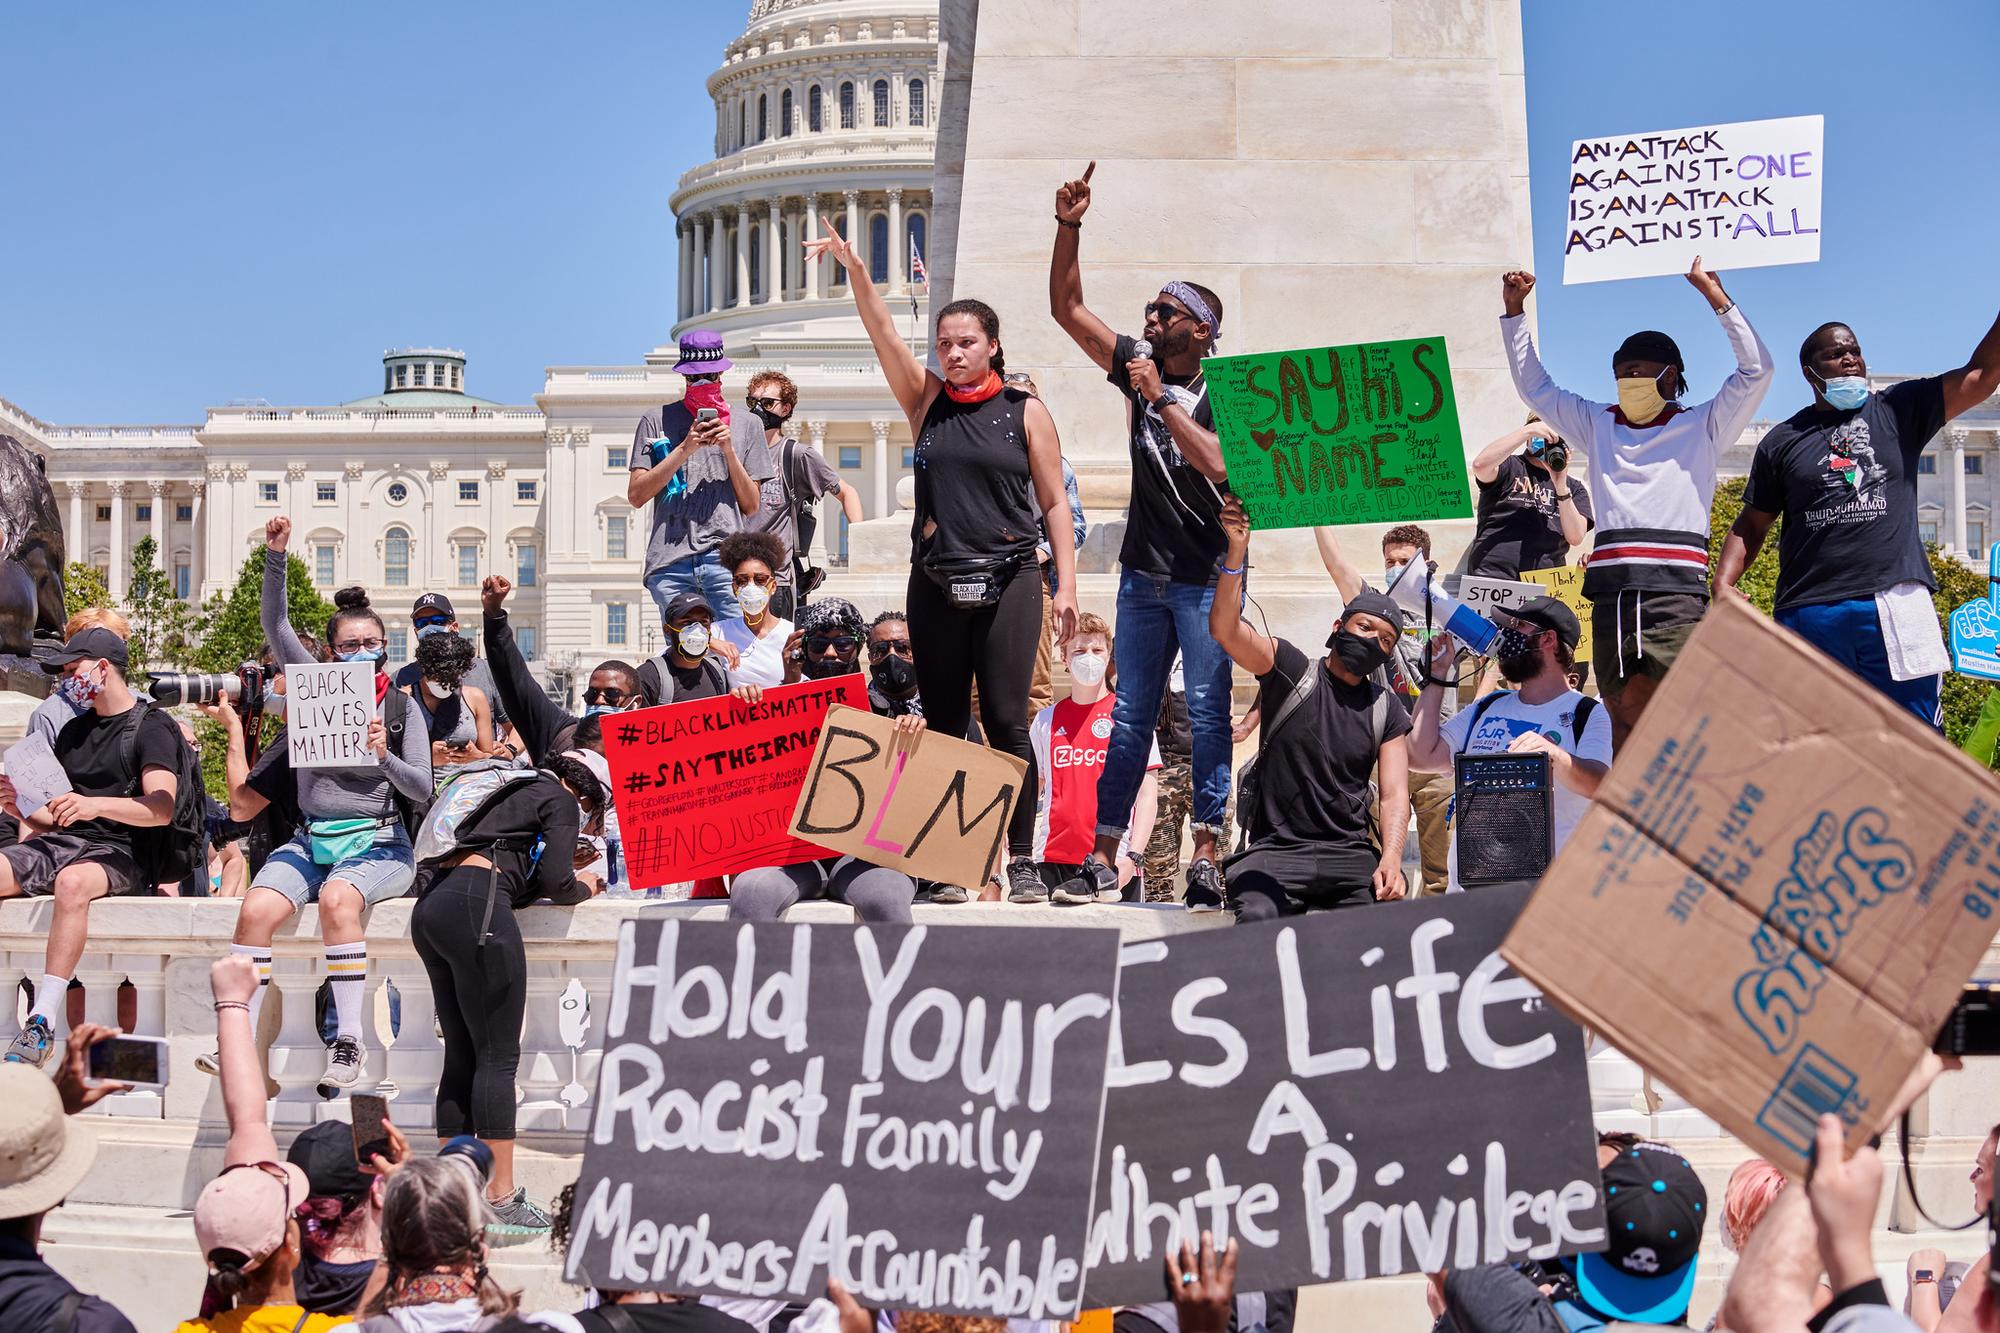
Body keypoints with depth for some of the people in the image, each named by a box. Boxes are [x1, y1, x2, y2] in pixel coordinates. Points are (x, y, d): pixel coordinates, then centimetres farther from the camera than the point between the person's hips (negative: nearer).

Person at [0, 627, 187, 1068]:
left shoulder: (152, 728, 3)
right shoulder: (74, 730, 25)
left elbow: (161, 809, -12)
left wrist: (96, 804, -25)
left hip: (116, 851, -6)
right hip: (54, 844, 6)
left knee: (73, 882, -40)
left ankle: (41, 1025, -43)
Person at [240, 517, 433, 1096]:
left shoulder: (403, 708, 9)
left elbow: (421, 790, 4)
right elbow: (276, 626, 4)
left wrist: (384, 756, -15)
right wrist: (275, 555, -7)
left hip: (378, 842, -2)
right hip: (310, 838, 2)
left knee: (336, 898, -36)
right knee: (256, 908, -27)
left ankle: (349, 1041, -33)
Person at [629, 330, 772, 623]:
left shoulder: (747, 425, 17)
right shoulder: (657, 422, 14)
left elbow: (751, 506, 14)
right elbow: (635, 496, 5)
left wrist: (729, 451, 1)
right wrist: (685, 448, -3)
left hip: (726, 558, 0)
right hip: (669, 561, 0)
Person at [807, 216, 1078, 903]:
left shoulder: (1025, 411, 5)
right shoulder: (927, 400, 10)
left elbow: (1054, 504, 5)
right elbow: (884, 333, -3)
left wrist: (1066, 585, -3)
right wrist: (853, 267, -17)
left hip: (1008, 581, -2)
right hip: (936, 583, 3)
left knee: (1006, 720, -7)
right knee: (943, 725, 3)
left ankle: (1021, 857, -3)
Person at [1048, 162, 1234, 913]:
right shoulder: (1138, 368, 8)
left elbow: (1216, 464, -22)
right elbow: (1066, 308, 8)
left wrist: (1163, 401, -19)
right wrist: (1069, 228, -2)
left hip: (1207, 577, -5)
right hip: (1143, 574, 5)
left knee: (1207, 713, -3)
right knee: (1131, 717, 6)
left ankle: (1206, 851, -2)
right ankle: (1104, 851, 6)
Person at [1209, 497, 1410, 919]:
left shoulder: (1386, 710, 13)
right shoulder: (1290, 670, 3)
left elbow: (1395, 795, 4)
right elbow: (1225, 628, -13)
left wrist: (1391, 859, -16)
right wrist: (1237, 550, -27)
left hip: (1350, 854, 3)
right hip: (1276, 849, -3)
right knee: (1259, 916, -34)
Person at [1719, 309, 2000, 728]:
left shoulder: (1900, 411, 13)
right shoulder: (1782, 441, 13)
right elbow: (1751, 525, 15)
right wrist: (1724, 585, -1)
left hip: (1896, 604, 0)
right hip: (1809, 612, 0)